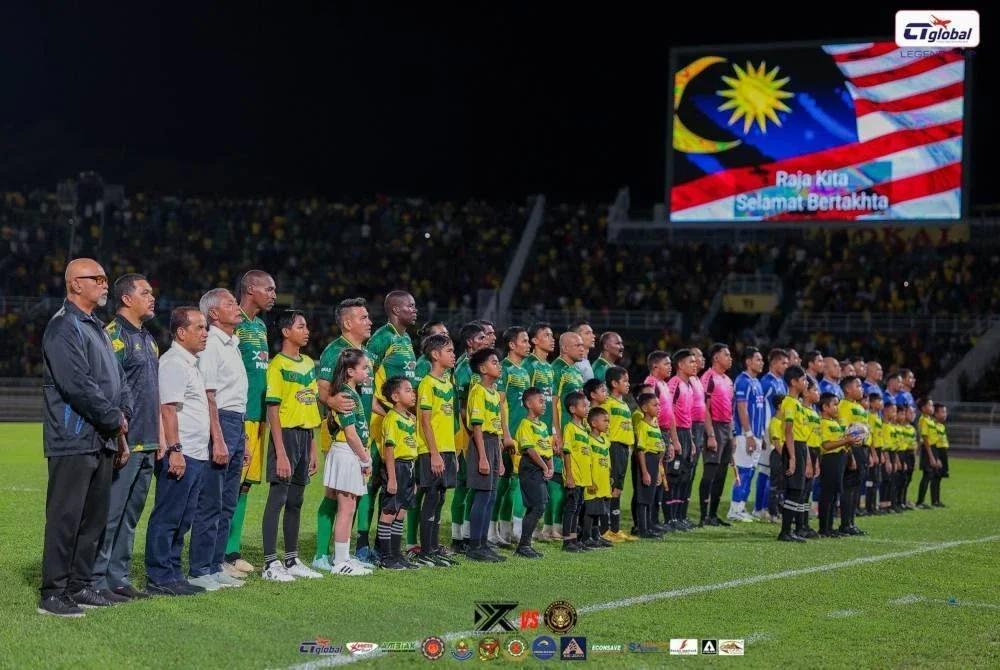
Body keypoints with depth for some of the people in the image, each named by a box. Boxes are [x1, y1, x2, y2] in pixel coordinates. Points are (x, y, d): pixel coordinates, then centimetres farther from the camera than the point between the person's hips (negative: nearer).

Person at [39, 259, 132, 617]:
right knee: (65, 518, -7)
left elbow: (118, 378, 20)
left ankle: (80, 586, 21)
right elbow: (78, 384, -21)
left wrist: (123, 416, 2)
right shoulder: (63, 328, -12)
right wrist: (114, 419, -13)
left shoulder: (97, 328, 19)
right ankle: (53, 594, -4)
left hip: (103, 440, 10)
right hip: (73, 442, -10)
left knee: (94, 519, 13)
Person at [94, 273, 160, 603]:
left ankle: (119, 578, 19)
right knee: (110, 513, -6)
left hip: (146, 444, 9)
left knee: (130, 516, 12)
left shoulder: (148, 339, 19)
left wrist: (160, 436, 19)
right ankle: (97, 581, -2)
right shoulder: (114, 335, -10)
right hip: (124, 441, -9)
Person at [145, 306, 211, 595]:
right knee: (167, 518, -6)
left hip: (196, 455, 10)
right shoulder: (173, 363, -11)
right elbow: (168, 409, -18)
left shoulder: (191, 363, 21)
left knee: (182, 519, 12)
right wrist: (175, 450, -22)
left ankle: (172, 574, 18)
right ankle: (159, 577, -3)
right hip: (179, 454, -10)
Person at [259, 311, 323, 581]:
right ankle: (270, 563, -4)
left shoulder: (309, 364, 14)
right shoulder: (278, 365, -9)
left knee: (295, 501, 12)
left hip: (305, 434, 7)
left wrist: (313, 447, 15)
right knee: (278, 499, -6)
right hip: (286, 434, -7)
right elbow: (273, 411, -13)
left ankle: (292, 560, 18)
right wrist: (280, 453, -18)